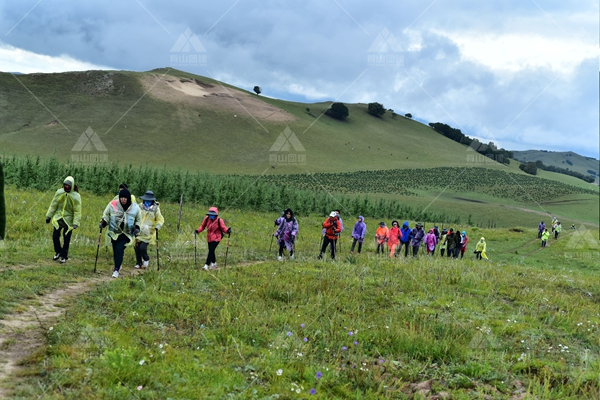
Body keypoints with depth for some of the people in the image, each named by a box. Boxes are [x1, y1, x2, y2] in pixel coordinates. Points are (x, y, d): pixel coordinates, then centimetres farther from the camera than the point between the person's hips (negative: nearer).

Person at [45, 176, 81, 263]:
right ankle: (58, 252, 24)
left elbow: (77, 211, -10)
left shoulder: (76, 196, -12)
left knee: (66, 239, 3)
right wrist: (49, 216, 6)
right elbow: (53, 205, 6)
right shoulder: (59, 192, -3)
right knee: (55, 236, -1)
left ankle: (64, 256, 18)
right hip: (58, 218, 3)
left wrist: (75, 223, -17)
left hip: (68, 220, -3)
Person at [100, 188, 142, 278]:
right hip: (114, 232, 2)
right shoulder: (113, 204, -7)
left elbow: (138, 220, 10)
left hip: (126, 234, -2)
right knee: (115, 250, 11)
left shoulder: (135, 208, -4)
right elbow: (106, 215, 7)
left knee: (119, 249, -18)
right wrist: (103, 222, -9)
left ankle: (116, 270, -14)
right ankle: (119, 265, 37)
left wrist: (137, 228, -6)